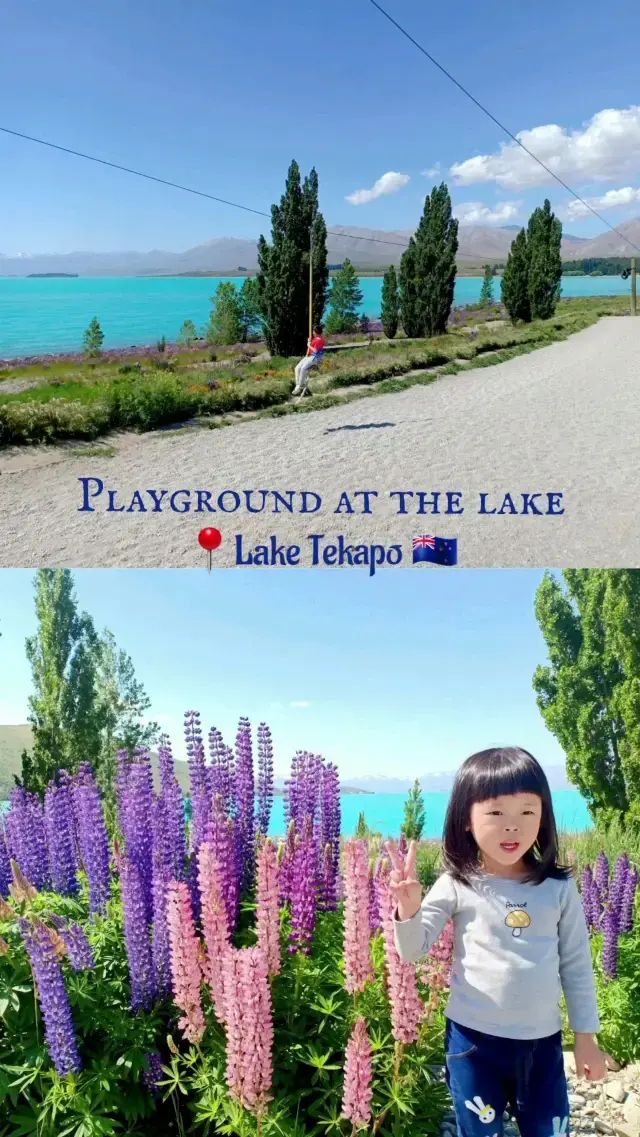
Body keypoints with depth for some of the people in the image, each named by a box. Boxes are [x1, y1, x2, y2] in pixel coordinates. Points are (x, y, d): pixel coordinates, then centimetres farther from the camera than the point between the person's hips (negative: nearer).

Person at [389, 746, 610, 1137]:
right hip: (474, 1038, -1)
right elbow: (413, 951, -9)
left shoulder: (559, 887, -5)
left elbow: (577, 965, 4)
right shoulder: (457, 886, -10)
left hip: (542, 1041, 2)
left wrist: (587, 1035, 7)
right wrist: (409, 908, -28)